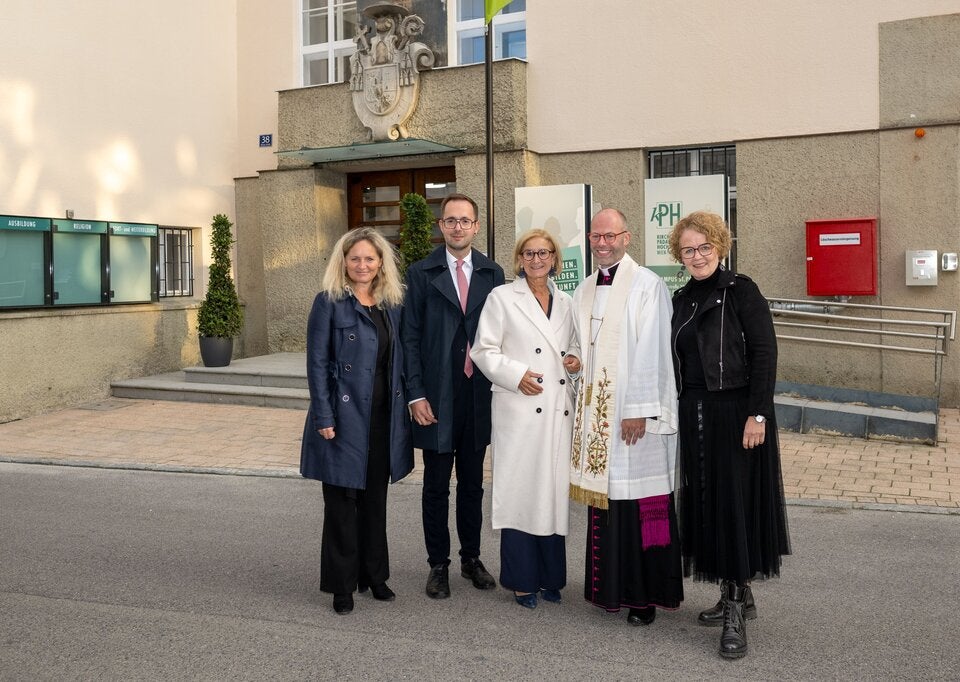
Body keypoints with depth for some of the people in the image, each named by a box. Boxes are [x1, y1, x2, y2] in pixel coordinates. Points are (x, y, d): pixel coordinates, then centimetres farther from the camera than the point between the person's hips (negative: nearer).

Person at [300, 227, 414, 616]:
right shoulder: (329, 303, -6)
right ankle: (342, 584, 19)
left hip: (383, 417, 5)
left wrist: (403, 407, 7)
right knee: (342, 500, 5)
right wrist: (324, 418, -14)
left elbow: (398, 361, 12)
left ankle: (374, 575, 30)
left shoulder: (391, 304, 9)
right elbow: (317, 363, -9)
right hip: (345, 416, -5)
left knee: (375, 499, 15)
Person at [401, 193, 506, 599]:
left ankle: (471, 558, 29)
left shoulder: (492, 274, 6)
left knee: (472, 483, 14)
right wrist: (416, 394, -9)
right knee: (436, 486, 7)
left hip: (479, 394, 2)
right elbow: (410, 337, -3)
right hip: (436, 396, -2)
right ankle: (438, 565, 22)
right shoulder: (420, 274, -1)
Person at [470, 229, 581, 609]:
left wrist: (576, 362, 5)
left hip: (559, 411, 4)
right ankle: (522, 580, 11)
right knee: (520, 491, -1)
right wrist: (516, 375, -14)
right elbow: (483, 351, -1)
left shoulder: (566, 303, 17)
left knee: (555, 491, 6)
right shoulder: (502, 298, 3)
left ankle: (550, 577, 19)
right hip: (519, 410, -4)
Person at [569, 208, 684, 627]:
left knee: (640, 502, -1)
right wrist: (582, 407, 13)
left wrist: (639, 409, -16)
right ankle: (610, 587, 22)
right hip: (595, 412, 6)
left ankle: (644, 595, 10)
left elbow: (649, 352, -12)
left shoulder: (646, 285, -7)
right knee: (604, 499, 10)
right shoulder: (584, 292, 14)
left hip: (635, 415, -6)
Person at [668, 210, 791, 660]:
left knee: (735, 503, -4)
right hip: (695, 415, 7)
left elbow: (764, 353, -13)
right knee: (707, 501, 11)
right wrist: (677, 413, 11)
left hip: (735, 412, -7)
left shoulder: (741, 291, -7)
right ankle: (737, 595, 26)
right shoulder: (682, 299, 12)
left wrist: (757, 414, -19)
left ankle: (736, 614, 4)